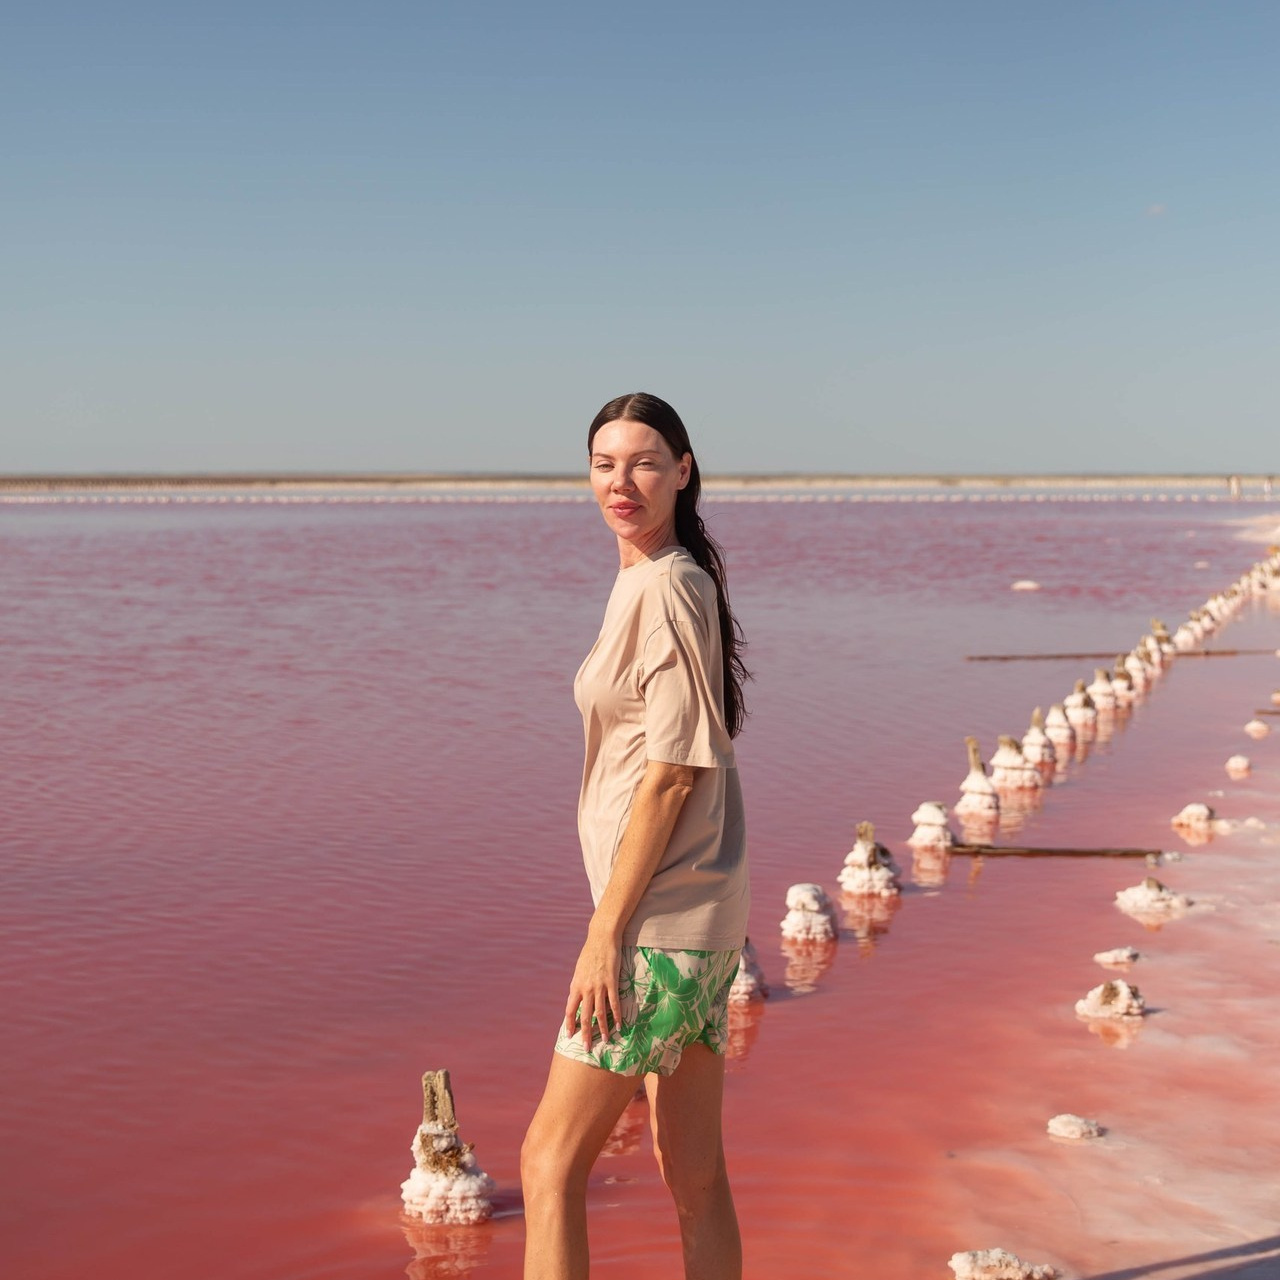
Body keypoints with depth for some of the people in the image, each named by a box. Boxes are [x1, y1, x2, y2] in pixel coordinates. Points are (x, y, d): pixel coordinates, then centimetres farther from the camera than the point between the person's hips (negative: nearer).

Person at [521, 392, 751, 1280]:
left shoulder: (665, 589, -14)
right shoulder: (648, 582, 14)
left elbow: (672, 770, -18)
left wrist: (605, 932, -17)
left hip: (663, 919, -10)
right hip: (703, 912, 10)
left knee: (551, 1161, -2)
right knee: (693, 1172, 14)